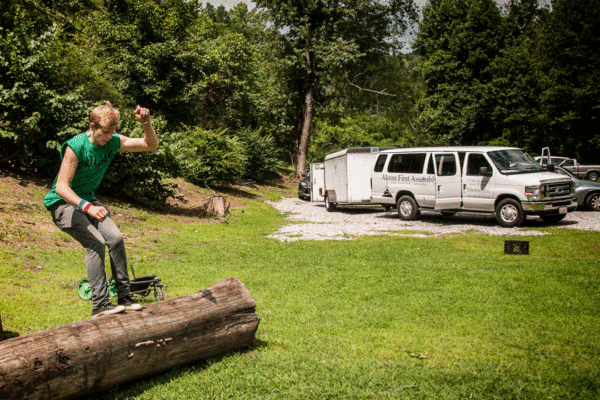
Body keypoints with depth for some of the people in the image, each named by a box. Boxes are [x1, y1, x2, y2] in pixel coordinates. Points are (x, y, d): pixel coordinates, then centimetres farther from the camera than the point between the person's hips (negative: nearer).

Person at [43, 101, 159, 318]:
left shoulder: (113, 142, -7)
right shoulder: (76, 146, -25)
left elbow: (151, 145, -5)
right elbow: (61, 187, -30)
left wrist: (146, 123, -25)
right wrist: (86, 207, -46)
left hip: (87, 200, 6)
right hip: (63, 203, -6)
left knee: (115, 238, -16)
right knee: (96, 243, -25)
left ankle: (124, 297, -5)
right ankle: (100, 305, -21)